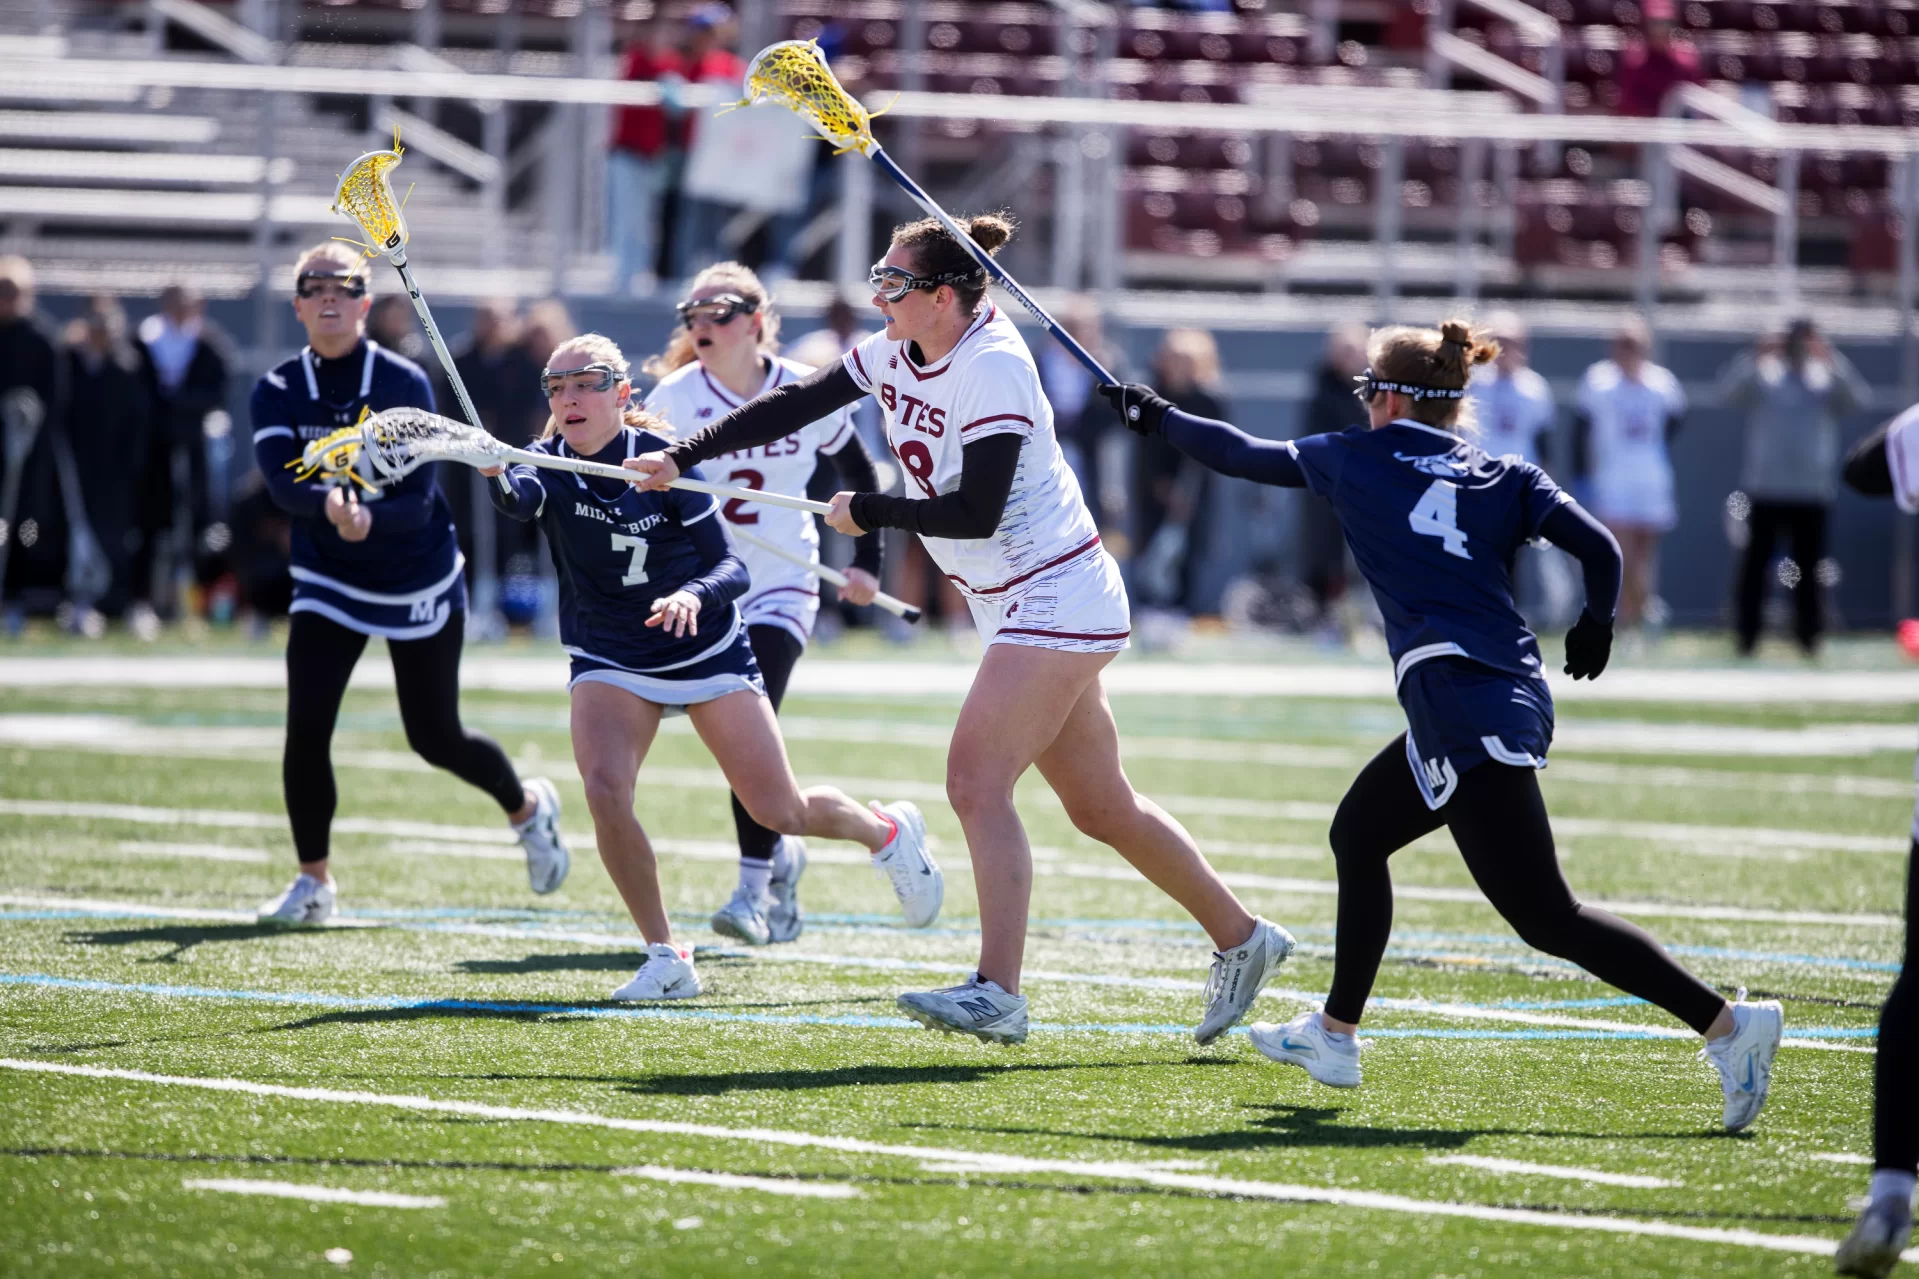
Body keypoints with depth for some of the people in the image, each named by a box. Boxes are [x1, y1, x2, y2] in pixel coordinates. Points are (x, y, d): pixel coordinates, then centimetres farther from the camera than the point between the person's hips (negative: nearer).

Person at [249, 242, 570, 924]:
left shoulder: (405, 384, -15)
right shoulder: (279, 390, -8)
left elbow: (419, 500, -22)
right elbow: (280, 478, -24)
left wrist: (370, 518, -44)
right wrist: (329, 504, -46)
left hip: (419, 584, -2)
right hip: (329, 581, 2)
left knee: (436, 739, 7)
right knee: (305, 727, -14)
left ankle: (527, 805, 38)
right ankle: (313, 882, 0)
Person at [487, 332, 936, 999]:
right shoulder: (550, 465, -14)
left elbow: (731, 567, -13)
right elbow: (518, 497, -40)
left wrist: (694, 594, -36)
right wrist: (496, 474, -64)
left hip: (706, 649, -1)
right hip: (610, 660, 1)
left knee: (780, 811, 0)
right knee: (604, 792, -24)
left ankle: (889, 831, 34)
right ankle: (666, 957, -8)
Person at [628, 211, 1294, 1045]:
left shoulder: (993, 367, -21)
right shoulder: (896, 354, 5)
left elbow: (976, 512, -24)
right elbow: (794, 405, 8)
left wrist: (868, 513, -15)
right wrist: (683, 458, 1)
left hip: (1054, 596, -9)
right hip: (1014, 609, 9)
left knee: (976, 780, -18)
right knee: (1100, 807, 13)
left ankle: (997, 994, -23)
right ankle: (1241, 938, 24)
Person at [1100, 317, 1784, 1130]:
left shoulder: (1357, 459, 6)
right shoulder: (1505, 477, 13)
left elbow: (1244, 456, 19)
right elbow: (1598, 548, 1)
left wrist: (1156, 417, 35)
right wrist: (1593, 629, 20)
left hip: (1466, 716, -7)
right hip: (1513, 693, 7)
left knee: (1547, 918, -8)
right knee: (1357, 833, 25)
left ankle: (1726, 1023, -17)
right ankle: (1333, 1036, 34)